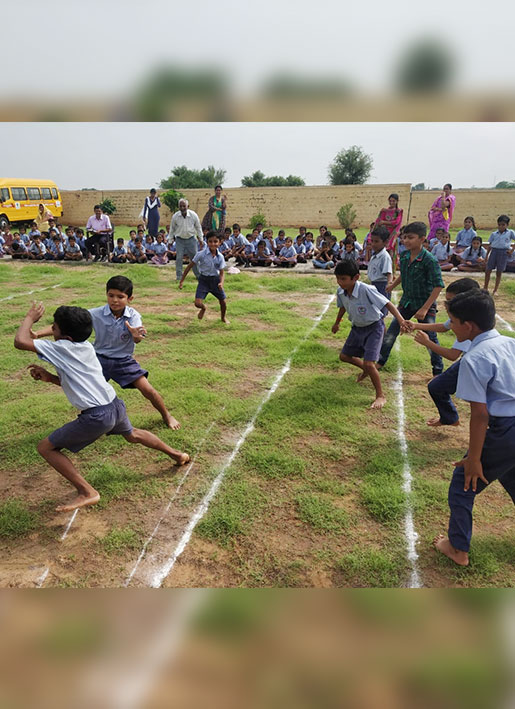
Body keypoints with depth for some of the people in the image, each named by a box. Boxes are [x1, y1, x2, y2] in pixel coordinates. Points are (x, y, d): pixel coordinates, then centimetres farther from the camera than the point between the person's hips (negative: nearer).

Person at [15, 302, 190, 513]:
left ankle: (87, 493, 3)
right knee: (132, 434, 38)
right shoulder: (85, 347, 12)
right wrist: (48, 377, 9)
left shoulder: (61, 348, -11)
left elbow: (20, 341, -13)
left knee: (45, 447, 6)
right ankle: (176, 454, 51)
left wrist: (30, 317, 3)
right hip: (116, 406, 8)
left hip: (96, 417, -8)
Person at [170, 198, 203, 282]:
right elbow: (172, 229, 4)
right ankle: (179, 276, 7)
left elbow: (198, 227, 3)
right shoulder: (175, 216, -10)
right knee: (179, 258, -4)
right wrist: (169, 240, 6)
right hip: (179, 240, 0)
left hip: (191, 239, 0)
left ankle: (198, 275, 22)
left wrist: (201, 240, 6)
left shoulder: (193, 215, -10)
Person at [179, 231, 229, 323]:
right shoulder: (201, 254, -16)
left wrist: (221, 282, -24)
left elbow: (222, 272, -2)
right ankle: (203, 308, 26)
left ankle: (223, 317, 42)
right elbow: (190, 266, -8)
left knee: (223, 302, 8)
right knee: (197, 303, -14)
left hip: (215, 280, 2)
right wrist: (182, 281, -7)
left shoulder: (220, 257, -8)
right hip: (203, 280, -2)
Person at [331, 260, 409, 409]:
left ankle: (380, 396, 4)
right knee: (344, 356, 17)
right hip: (357, 327, 7)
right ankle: (366, 370, 47)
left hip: (374, 327, -7)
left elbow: (387, 304, -32)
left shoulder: (366, 290, -32)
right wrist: (337, 323, 26)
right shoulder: (341, 292, -11)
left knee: (368, 363, -17)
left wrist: (400, 320, -46)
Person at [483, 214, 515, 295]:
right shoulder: (494, 234, 8)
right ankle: (485, 288, 17)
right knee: (487, 270, 2)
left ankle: (495, 290, 12)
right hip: (494, 251, 2)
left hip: (503, 253, -2)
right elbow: (489, 245, 9)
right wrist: (486, 256, 5)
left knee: (499, 272, 4)